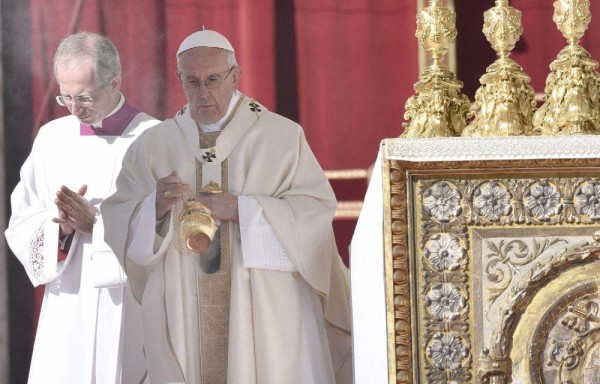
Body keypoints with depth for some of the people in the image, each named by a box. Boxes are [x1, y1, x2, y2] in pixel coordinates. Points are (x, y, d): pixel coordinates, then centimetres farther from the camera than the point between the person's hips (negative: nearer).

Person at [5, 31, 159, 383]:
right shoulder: (53, 138, 9)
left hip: (132, 312, -3)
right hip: (67, 311, 3)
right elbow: (22, 225, 8)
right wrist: (61, 227, -11)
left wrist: (97, 224, -14)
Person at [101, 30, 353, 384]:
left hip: (264, 312, -1)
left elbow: (317, 207, -6)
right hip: (184, 317, 1)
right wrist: (155, 207, -19)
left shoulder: (282, 136, 3)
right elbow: (117, 219, 2)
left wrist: (241, 209, -17)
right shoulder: (153, 145, 9)